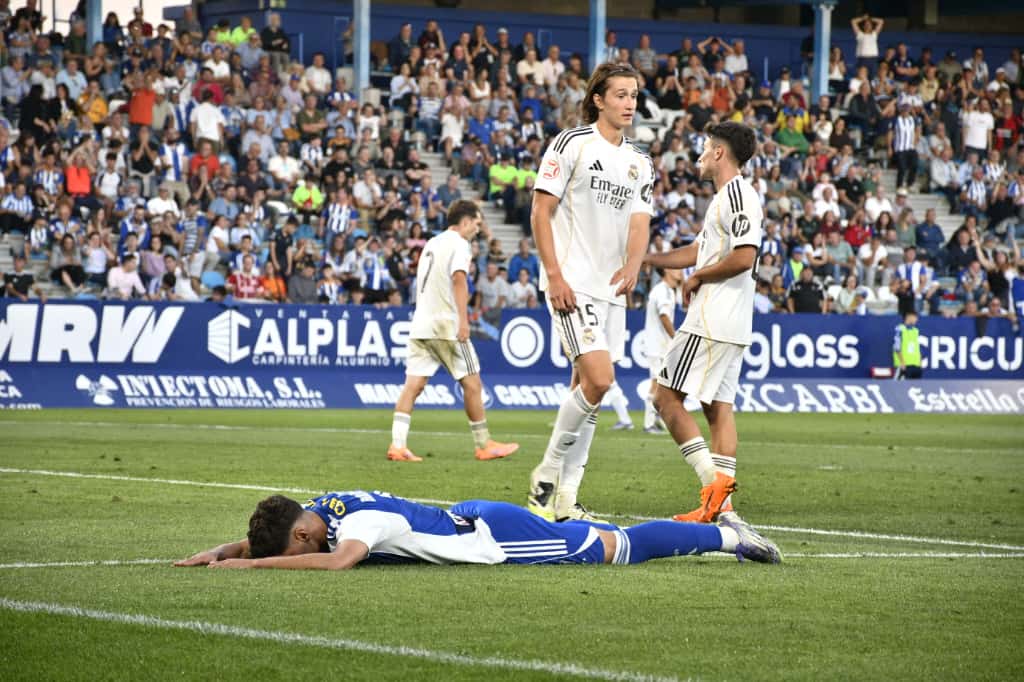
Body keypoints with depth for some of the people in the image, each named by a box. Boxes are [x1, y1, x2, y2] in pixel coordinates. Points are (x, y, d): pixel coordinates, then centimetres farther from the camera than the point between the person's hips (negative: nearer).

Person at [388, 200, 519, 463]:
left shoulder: (432, 244, 21)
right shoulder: (458, 244, -5)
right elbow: (458, 278, -19)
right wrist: (463, 319, -27)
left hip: (420, 325, 8)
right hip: (446, 325, -8)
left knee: (414, 384, -1)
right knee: (472, 383, 3)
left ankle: (397, 445, -13)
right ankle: (484, 445, 10)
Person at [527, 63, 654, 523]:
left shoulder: (640, 163, 14)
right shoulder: (571, 144, -6)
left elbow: (639, 221, 7)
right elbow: (541, 210, -8)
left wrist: (632, 266, -14)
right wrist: (554, 274, -16)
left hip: (610, 289, 7)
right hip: (572, 284, -7)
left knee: (586, 388, 7)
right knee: (599, 378, -19)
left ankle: (565, 496, 12)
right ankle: (546, 477, -5)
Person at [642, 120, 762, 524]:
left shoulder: (738, 195, -12)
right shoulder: (726, 198, 21)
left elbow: (744, 257, -22)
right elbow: (697, 251, 30)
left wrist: (697, 277, -10)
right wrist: (646, 259, 29)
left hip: (713, 323, -10)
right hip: (730, 324, 10)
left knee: (667, 397, -9)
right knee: (718, 408, 7)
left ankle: (712, 477, -18)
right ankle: (721, 505, 4)